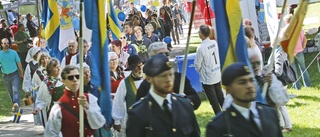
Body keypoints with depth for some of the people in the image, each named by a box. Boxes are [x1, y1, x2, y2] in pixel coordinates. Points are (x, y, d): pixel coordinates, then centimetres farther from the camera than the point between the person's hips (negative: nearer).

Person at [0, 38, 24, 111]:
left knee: (15, 90, -16)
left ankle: (16, 103, -29)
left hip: (14, 74, -2)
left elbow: (19, 63, 5)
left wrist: (22, 73, 5)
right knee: (10, 91, 11)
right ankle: (14, 104, 23)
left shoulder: (13, 52, -1)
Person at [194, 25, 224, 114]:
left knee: (213, 100, 5)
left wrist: (200, 71, 7)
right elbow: (218, 57, 6)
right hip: (217, 75, 6)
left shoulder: (201, 48, -23)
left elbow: (197, 65, -13)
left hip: (207, 78, -6)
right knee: (220, 97, 19)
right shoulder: (215, 43, -5)